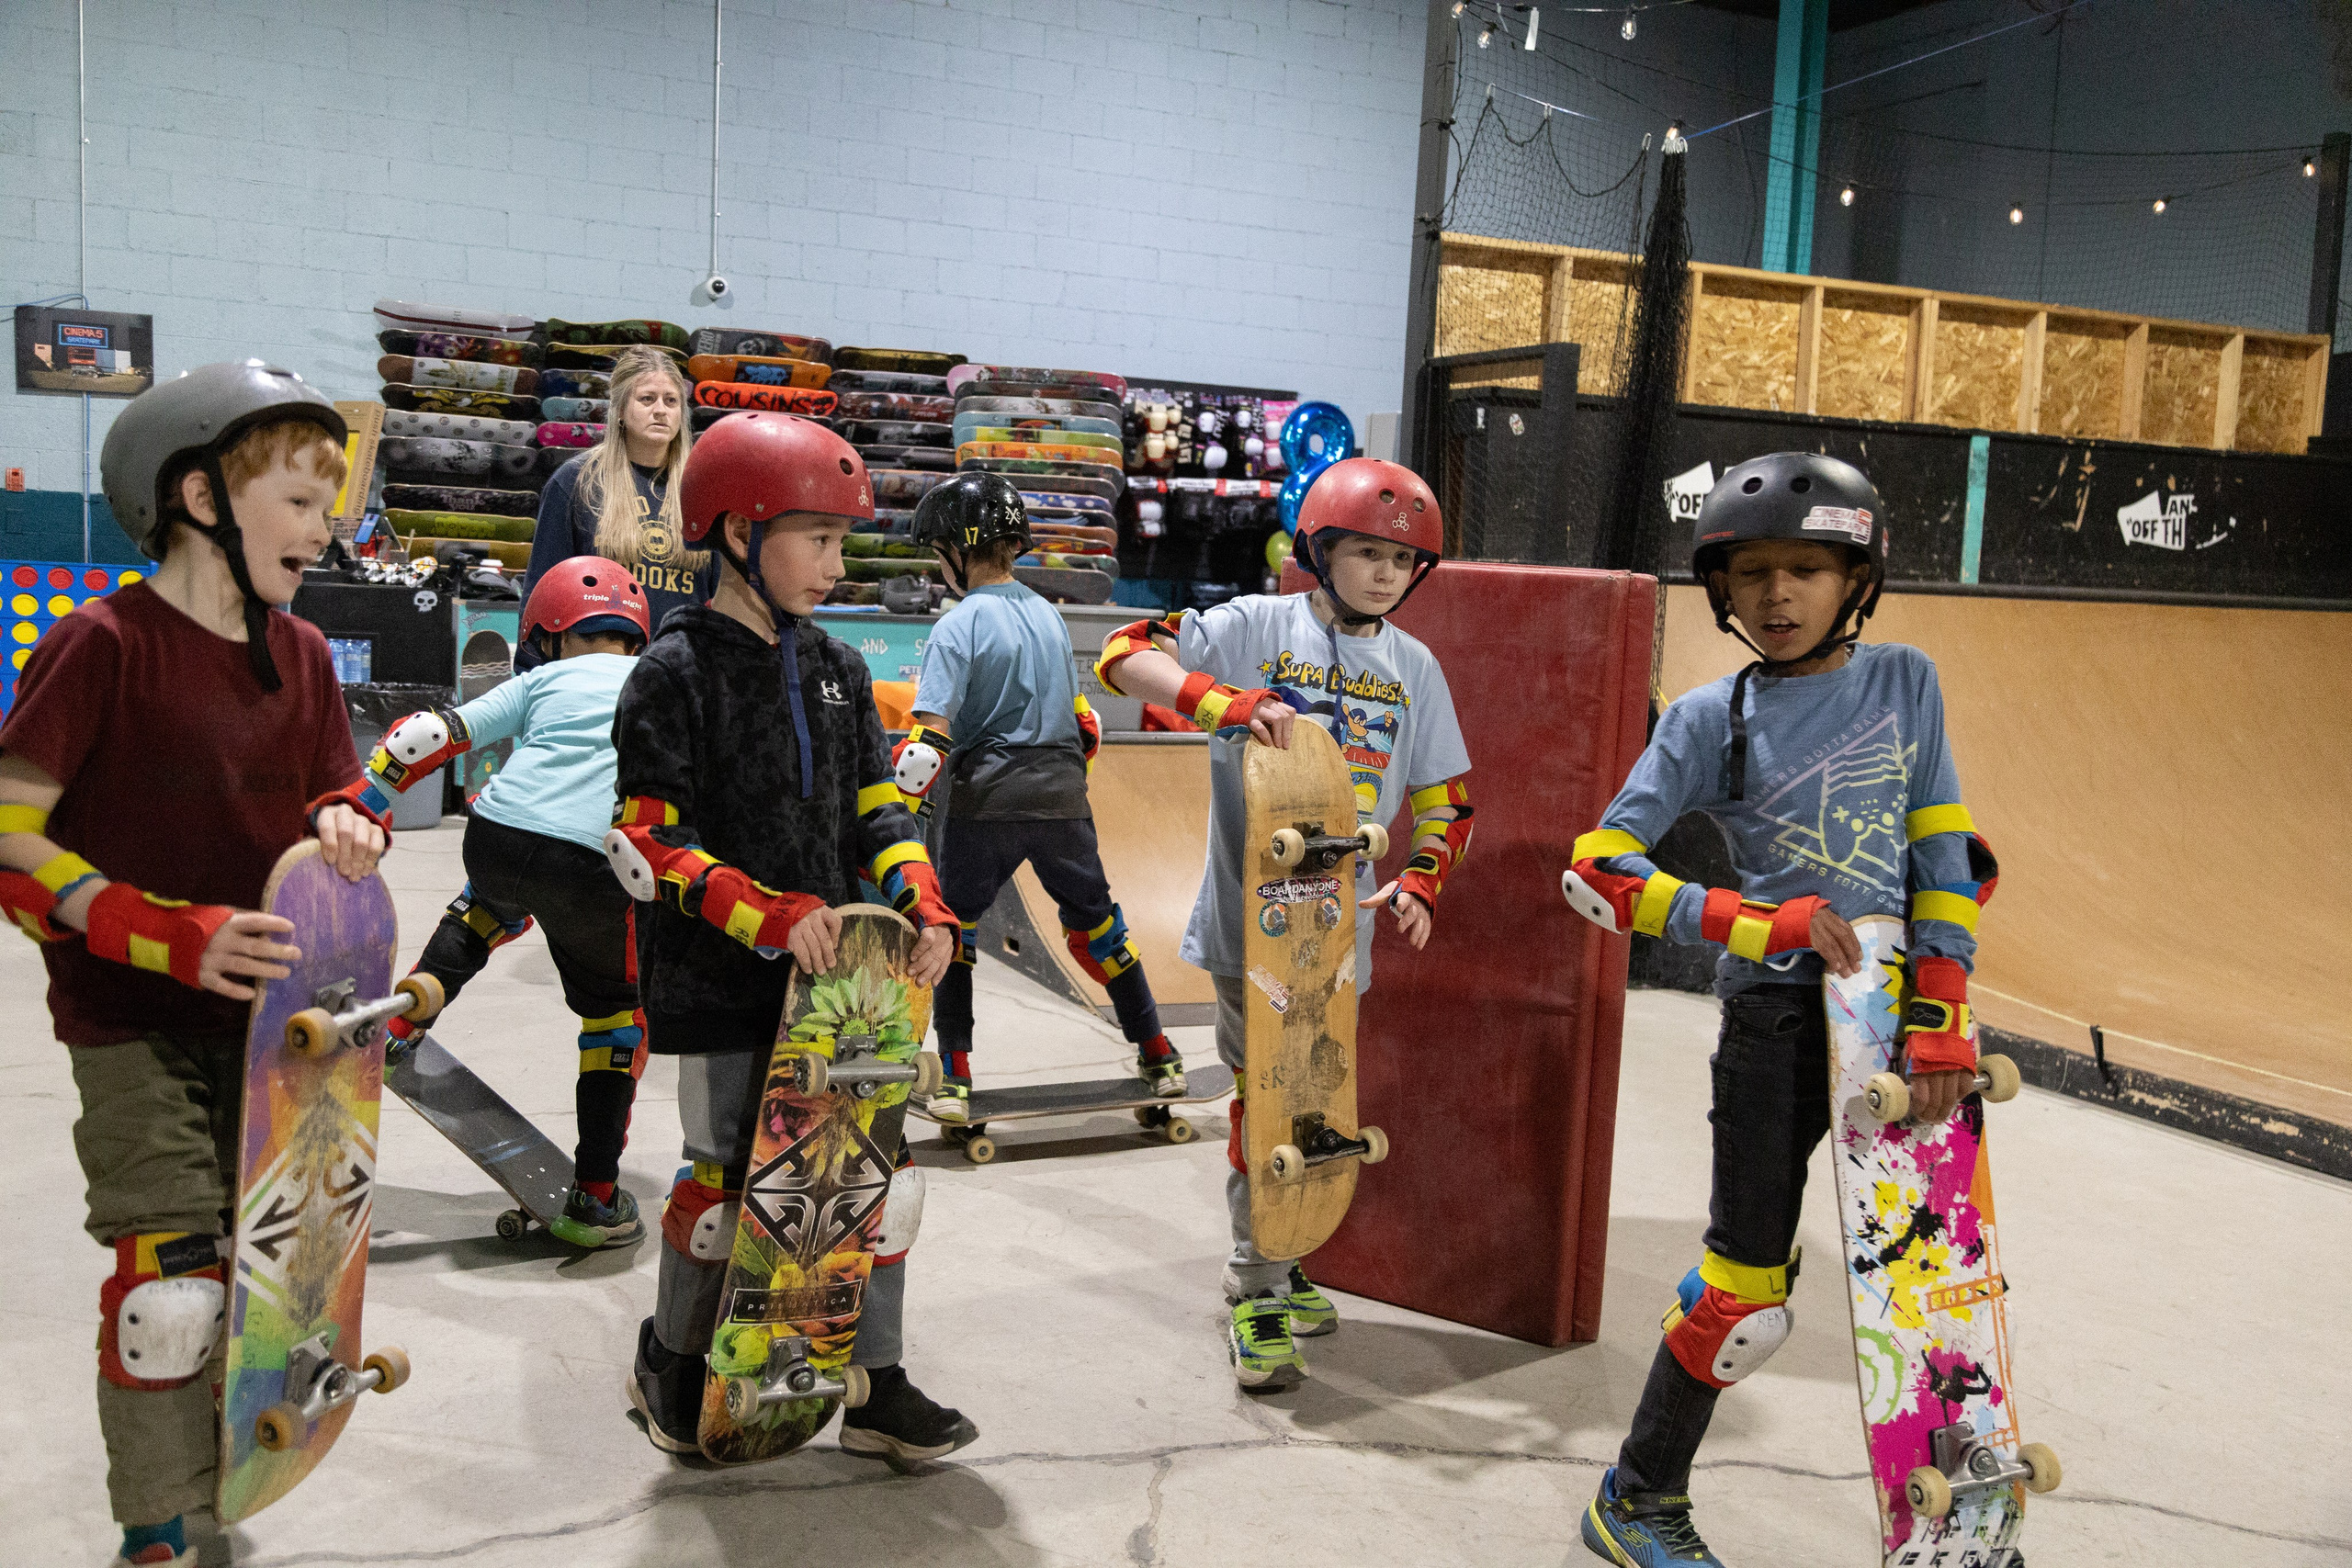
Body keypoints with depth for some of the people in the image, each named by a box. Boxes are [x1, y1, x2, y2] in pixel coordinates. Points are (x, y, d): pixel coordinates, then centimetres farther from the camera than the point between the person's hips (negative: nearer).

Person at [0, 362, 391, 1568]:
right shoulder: (107, 645, -15)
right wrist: (172, 936, -25)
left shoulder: (302, 656, 4)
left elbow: (331, 802, 14)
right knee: (170, 1287, -10)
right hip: (134, 1023, -6)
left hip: (265, 1007, 7)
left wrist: (343, 829, -11)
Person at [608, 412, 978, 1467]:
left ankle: (876, 1390, 21)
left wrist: (926, 909, -4)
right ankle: (671, 1364, 32)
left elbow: (878, 806, 12)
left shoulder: (837, 669, 10)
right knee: (724, 1176, 6)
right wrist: (769, 914, -24)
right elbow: (649, 841, -14)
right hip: (720, 985, -6)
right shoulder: (674, 674, -9)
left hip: (836, 973, 6)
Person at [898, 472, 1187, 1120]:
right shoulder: (1049, 615, 9)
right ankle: (1160, 1060, 23)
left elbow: (929, 736, -17)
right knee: (1096, 921, 17)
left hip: (986, 800, -5)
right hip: (1063, 796, 5)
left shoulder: (958, 627, -10)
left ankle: (954, 1081, 5)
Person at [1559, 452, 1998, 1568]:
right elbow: (1597, 870, -9)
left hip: (1907, 993, 3)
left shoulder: (1905, 682, 4)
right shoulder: (1710, 719, -4)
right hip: (1781, 1013, -3)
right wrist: (1757, 924, -18)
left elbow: (1948, 853, 1)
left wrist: (1939, 1015, -8)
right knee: (1746, 1291, 0)